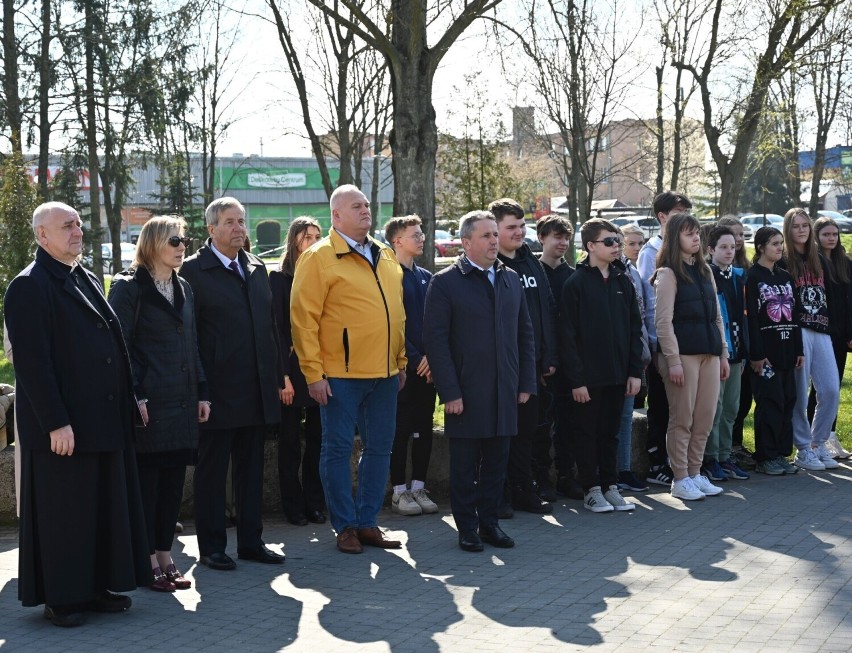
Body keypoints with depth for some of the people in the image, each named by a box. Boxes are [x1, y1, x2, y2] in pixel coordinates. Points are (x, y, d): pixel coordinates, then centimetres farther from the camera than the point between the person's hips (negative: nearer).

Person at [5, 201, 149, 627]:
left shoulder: (88, 281, 16)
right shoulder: (30, 287, -10)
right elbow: (32, 361, -17)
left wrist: (127, 402, 15)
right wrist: (56, 422, -21)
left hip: (105, 420, 8)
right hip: (62, 425, -8)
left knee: (106, 507, 13)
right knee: (62, 511, 1)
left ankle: (95, 587, 24)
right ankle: (60, 598, 13)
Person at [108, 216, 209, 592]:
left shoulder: (184, 289, 16)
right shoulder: (128, 288, -5)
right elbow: (120, 347, -10)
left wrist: (202, 392, 12)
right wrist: (134, 397, -15)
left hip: (183, 402, 7)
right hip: (148, 402, -7)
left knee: (174, 480, 8)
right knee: (146, 480, -1)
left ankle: (165, 555, 17)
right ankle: (148, 561, 7)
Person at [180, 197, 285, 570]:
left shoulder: (257, 269, 13)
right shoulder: (194, 270, -6)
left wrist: (277, 375, 11)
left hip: (258, 391, 6)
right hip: (218, 392, -6)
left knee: (252, 469, 13)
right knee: (212, 472, 5)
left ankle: (251, 541, 22)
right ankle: (211, 547, 14)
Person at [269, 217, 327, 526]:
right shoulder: (279, 278, -2)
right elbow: (277, 329, -5)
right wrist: (284, 375, -11)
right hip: (293, 369, -3)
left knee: (317, 439, 7)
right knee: (290, 440, 4)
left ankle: (314, 503, 16)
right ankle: (294, 506, 12)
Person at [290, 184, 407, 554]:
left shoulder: (386, 256, 13)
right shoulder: (319, 258, -6)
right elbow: (304, 319, -10)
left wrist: (401, 361, 14)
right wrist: (313, 373, -13)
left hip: (384, 372, 6)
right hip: (341, 374, -6)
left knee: (380, 448, 11)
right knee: (338, 449, 3)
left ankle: (367, 522, 22)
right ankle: (345, 526, 14)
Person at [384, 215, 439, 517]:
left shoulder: (426, 278, 13)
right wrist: (414, 359, -13)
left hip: (427, 367, 6)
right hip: (402, 367, -6)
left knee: (424, 429, 9)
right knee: (400, 430, 0)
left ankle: (418, 487, 18)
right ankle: (399, 492, 8)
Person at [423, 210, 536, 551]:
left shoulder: (511, 279, 12)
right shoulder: (445, 282, -5)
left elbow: (524, 334, 15)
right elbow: (435, 340, -9)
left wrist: (526, 382, 8)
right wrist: (449, 392, -14)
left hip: (504, 391, 5)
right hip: (466, 392, -5)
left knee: (496, 461, 10)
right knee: (464, 465, 5)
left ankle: (489, 522, 22)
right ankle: (467, 527, 15)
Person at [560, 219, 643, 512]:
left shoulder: (623, 281, 9)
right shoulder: (576, 284, -7)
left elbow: (635, 329, 10)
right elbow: (568, 336, -10)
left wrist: (635, 371, 4)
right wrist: (576, 378, -14)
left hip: (617, 375, 5)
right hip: (588, 376, -5)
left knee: (610, 432, 12)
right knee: (587, 433, 5)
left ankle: (610, 486, 21)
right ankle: (592, 490, 14)